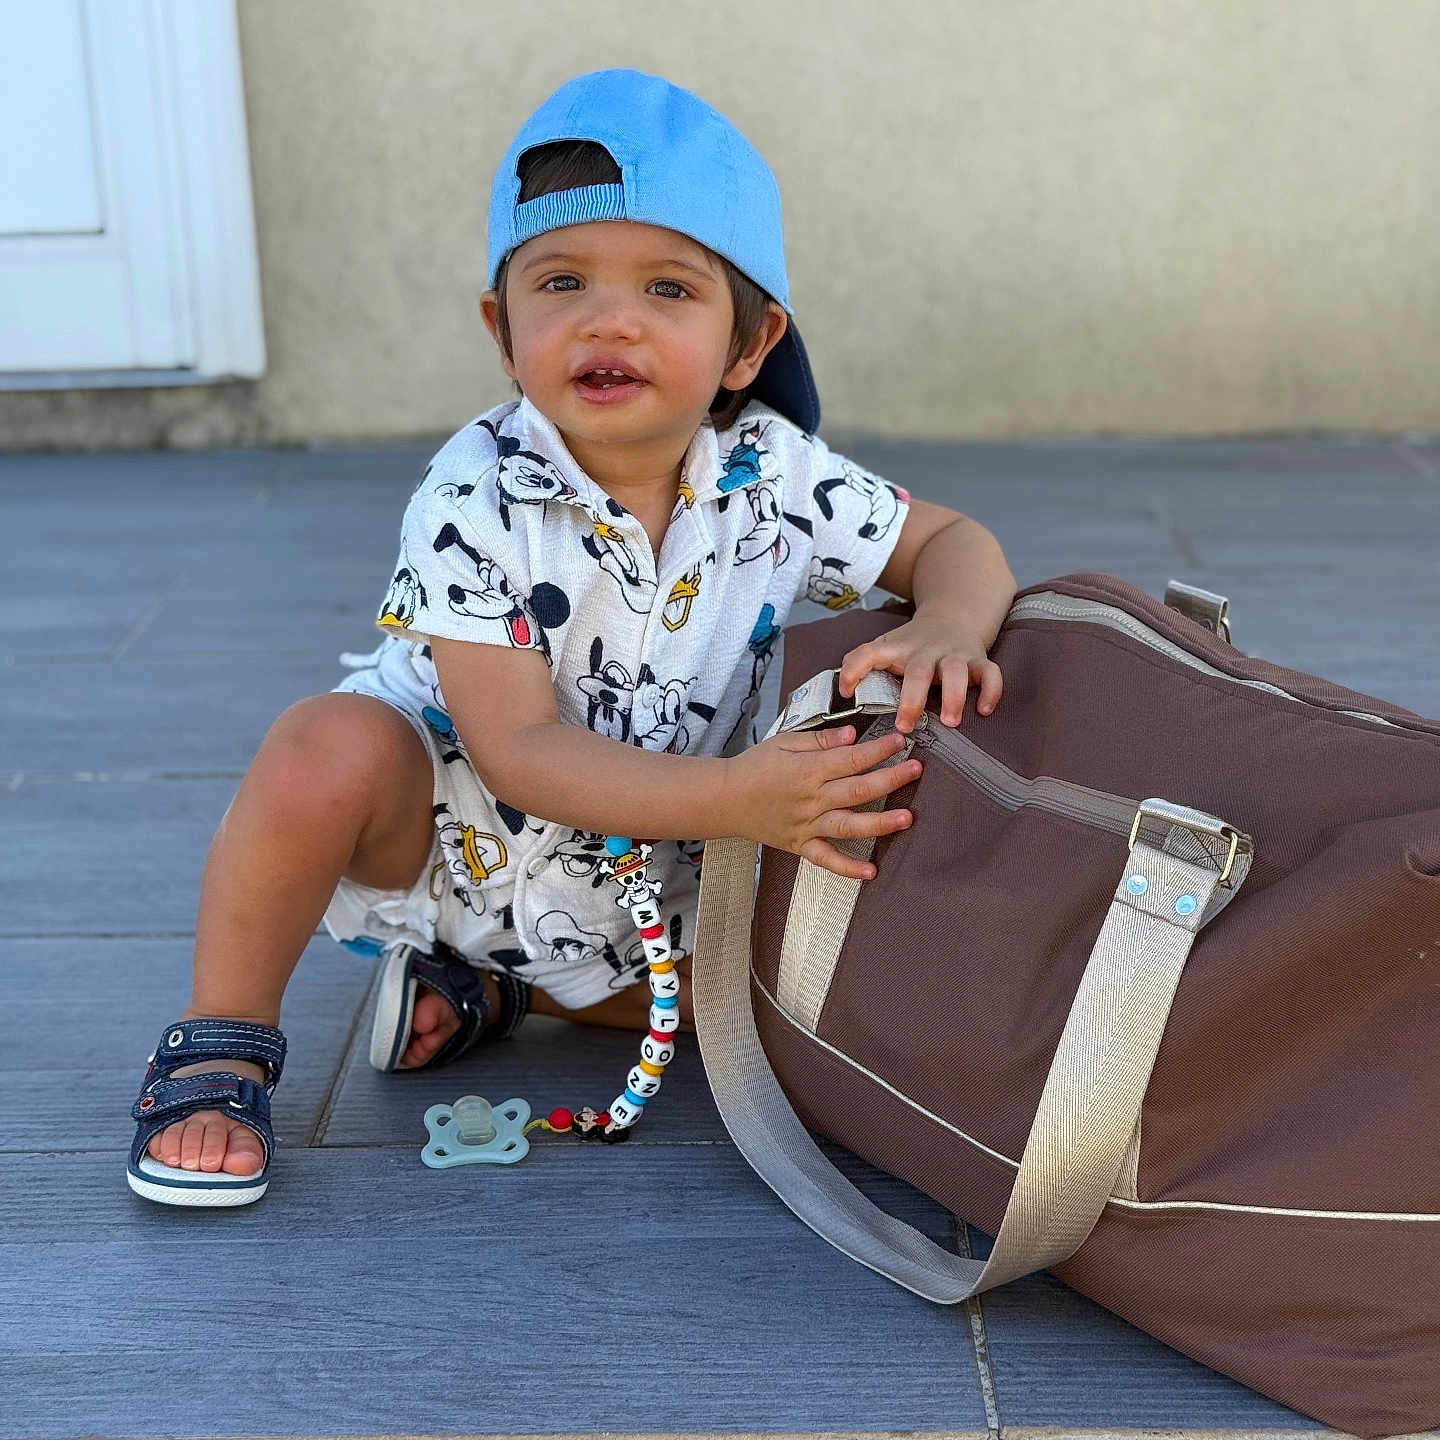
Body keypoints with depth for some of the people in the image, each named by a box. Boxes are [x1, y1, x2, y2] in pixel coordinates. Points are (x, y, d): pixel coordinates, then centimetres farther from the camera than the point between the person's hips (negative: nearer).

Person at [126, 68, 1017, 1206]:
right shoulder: (478, 498, -25)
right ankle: (221, 1045, -9)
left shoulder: (775, 475, -14)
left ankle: (485, 990, 7)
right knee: (331, 747, -34)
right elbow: (519, 750, -30)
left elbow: (957, 542, -3)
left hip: (643, 885, 5)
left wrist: (946, 630, -30)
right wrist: (736, 797, -43)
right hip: (450, 837, -5)